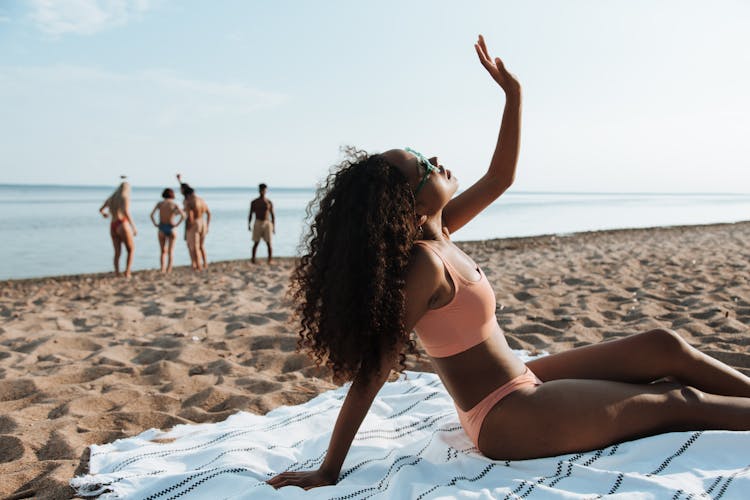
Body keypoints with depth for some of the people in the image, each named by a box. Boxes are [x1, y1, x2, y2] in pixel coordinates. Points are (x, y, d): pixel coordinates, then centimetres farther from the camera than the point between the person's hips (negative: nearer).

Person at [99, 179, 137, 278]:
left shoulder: (111, 198, 17)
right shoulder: (125, 197, -4)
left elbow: (101, 209, 31)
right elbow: (126, 212, -20)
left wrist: (104, 214, 55)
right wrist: (133, 227, -17)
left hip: (113, 227, 6)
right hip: (123, 226, -6)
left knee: (117, 252, 10)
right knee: (131, 250, 8)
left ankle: (117, 274, -3)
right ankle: (127, 272, -5)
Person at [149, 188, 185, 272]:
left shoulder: (159, 203, 5)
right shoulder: (175, 204, 0)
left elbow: (152, 214, -6)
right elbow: (183, 215, -15)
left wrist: (155, 224, 0)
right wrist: (177, 224, -7)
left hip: (161, 229, 1)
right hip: (171, 228, -1)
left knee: (163, 251, 12)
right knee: (171, 251, 7)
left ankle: (162, 270, -1)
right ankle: (169, 270, -3)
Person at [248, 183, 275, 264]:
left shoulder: (269, 202, 5)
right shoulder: (254, 202, 6)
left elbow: (272, 215, 8)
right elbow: (250, 214, 8)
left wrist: (273, 227, 4)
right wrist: (249, 224, -3)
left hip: (267, 223, 0)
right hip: (258, 224, 0)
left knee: (269, 243, -4)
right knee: (256, 243, -1)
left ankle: (270, 260, 1)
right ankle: (253, 259, 6)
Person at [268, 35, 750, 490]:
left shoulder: (432, 232, -3)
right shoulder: (424, 264, -29)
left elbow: (500, 178, 8)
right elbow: (372, 374, -27)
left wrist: (513, 92, 4)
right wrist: (328, 471, -21)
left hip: (519, 382, 9)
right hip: (507, 419, -9)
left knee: (665, 347, 10)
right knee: (678, 401, 0)